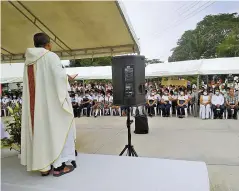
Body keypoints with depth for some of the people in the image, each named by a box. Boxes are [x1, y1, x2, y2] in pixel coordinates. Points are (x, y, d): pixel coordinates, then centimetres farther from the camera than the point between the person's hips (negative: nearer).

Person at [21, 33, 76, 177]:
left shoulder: (29, 60, 12)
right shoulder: (51, 57, -8)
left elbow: (34, 83, 14)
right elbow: (60, 78, -17)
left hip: (35, 104, 7)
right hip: (52, 102, -7)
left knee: (40, 130, 10)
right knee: (57, 129, 1)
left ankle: (43, 166, 16)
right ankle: (59, 165, 5)